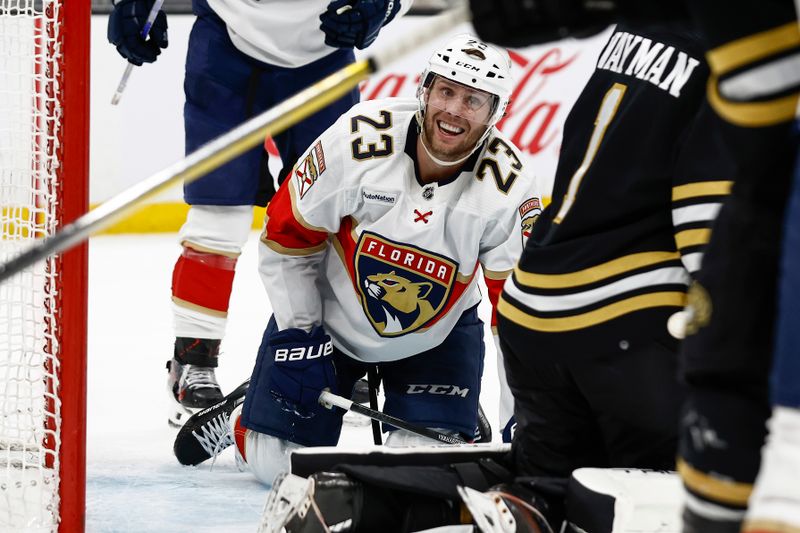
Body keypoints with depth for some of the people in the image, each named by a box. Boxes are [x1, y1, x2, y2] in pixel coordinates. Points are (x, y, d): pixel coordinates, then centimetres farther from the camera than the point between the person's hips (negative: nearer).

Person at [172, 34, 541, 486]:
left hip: (435, 336, 1)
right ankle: (248, 414, 33)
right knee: (278, 464, -2)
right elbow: (288, 235, -13)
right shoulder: (360, 139, -27)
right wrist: (297, 336, -14)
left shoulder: (508, 187, -24)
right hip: (328, 312, -1)